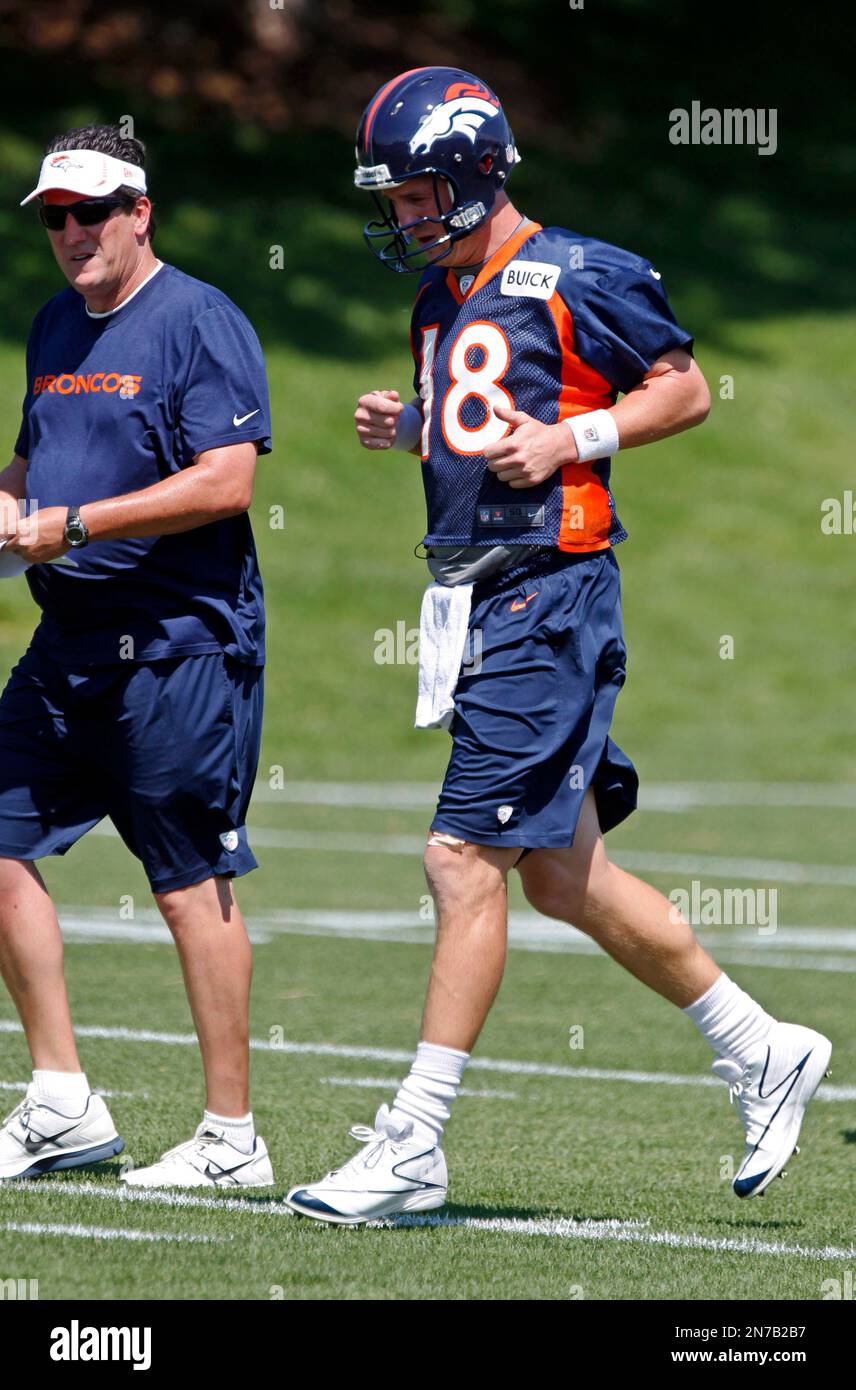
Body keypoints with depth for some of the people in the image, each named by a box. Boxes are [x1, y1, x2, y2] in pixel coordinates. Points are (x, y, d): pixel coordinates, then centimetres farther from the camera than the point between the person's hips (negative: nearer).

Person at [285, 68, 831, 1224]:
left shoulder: (575, 278, -9)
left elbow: (686, 390, -4)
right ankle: (762, 1054, 27)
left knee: (465, 861, -11)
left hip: (550, 595, -9)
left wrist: (571, 439, -16)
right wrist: (407, 427, 6)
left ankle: (412, 1147, -7)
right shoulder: (443, 294, 15)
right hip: (473, 597, 9)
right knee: (564, 876, 13)